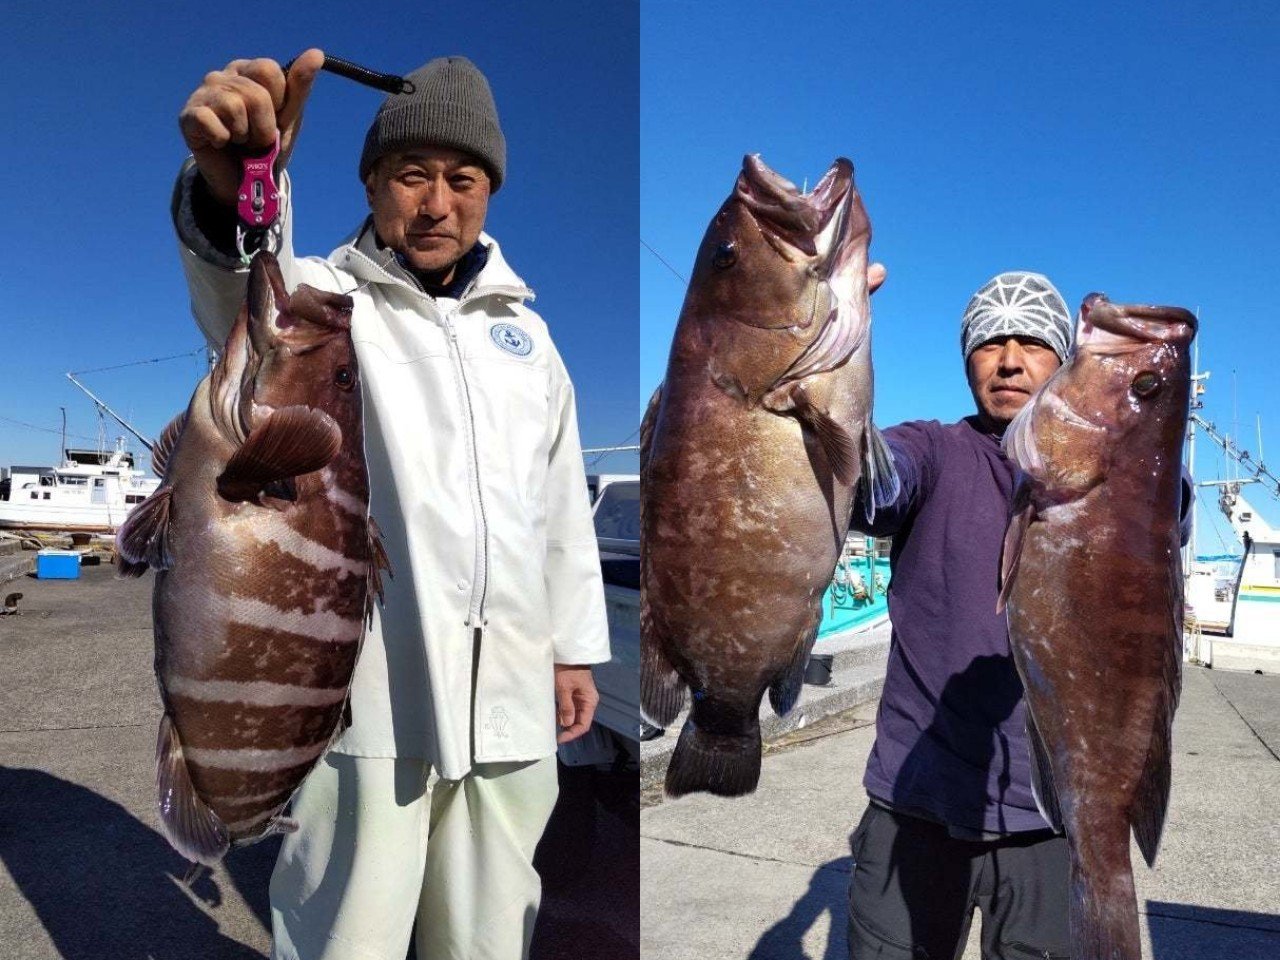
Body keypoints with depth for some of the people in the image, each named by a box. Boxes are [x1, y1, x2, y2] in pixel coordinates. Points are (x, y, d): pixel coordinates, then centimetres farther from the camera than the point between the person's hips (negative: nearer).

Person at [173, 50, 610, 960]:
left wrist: (575, 647, 12)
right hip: (367, 693, -4)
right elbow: (251, 299, -26)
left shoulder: (524, 329, 13)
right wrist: (230, 193, -48)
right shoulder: (329, 299, 0)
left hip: (510, 697, 4)